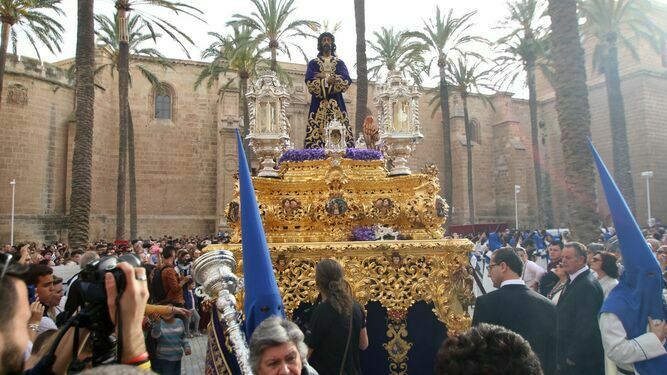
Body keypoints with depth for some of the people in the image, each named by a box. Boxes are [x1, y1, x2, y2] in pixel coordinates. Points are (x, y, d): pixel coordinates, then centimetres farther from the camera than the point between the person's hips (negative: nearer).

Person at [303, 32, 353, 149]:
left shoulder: (340, 63, 17)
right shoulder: (313, 63, 14)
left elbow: (347, 81, -1)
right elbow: (309, 82, -3)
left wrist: (323, 76, -5)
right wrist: (332, 79, -8)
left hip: (337, 103, 1)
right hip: (318, 103, -1)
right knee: (316, 133, -11)